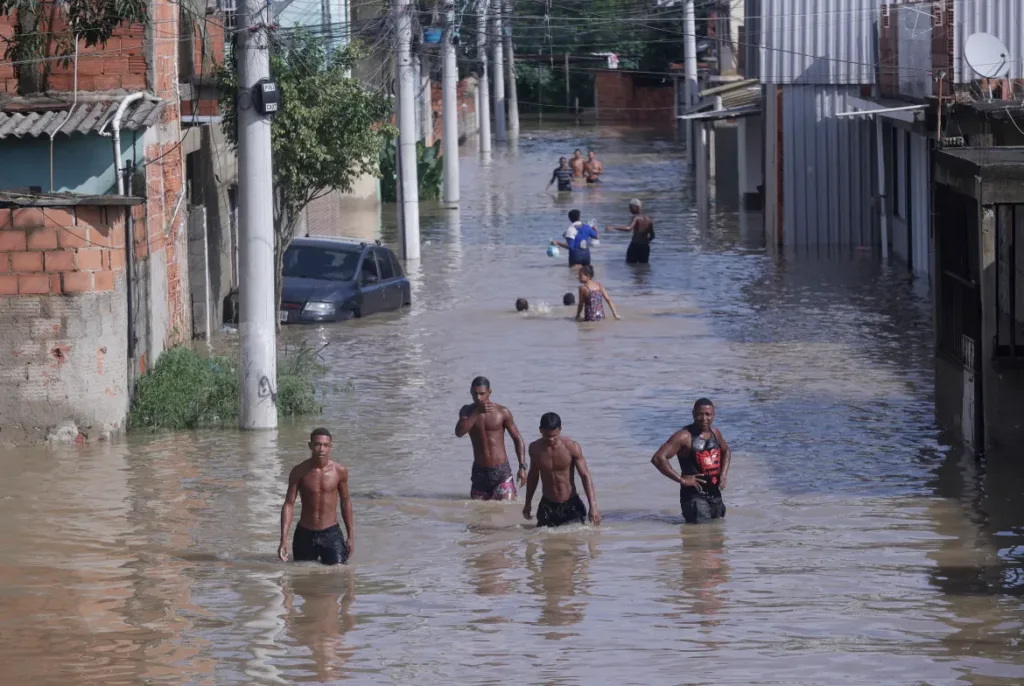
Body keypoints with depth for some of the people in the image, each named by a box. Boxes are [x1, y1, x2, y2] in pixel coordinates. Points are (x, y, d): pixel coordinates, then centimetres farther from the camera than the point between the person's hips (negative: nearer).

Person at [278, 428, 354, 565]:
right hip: (305, 534, 0)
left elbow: (346, 502, 8)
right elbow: (289, 504, -6)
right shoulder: (299, 472, -7)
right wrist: (283, 540, -14)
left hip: (331, 533, 0)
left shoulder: (340, 471, -4)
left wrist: (351, 536, 10)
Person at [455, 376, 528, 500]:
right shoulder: (467, 411, 3)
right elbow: (459, 432, -15)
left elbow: (517, 439, 1)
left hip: (501, 471, -3)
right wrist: (477, 412, -20)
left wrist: (522, 467, -8)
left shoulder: (502, 412, -4)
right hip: (479, 471, 3)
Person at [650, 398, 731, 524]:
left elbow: (726, 451, 32)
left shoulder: (715, 433, 8)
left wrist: (723, 474, 13)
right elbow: (658, 458, -23)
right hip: (694, 494, -7)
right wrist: (681, 480, -22)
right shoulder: (685, 437, -14)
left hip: (715, 494, 7)